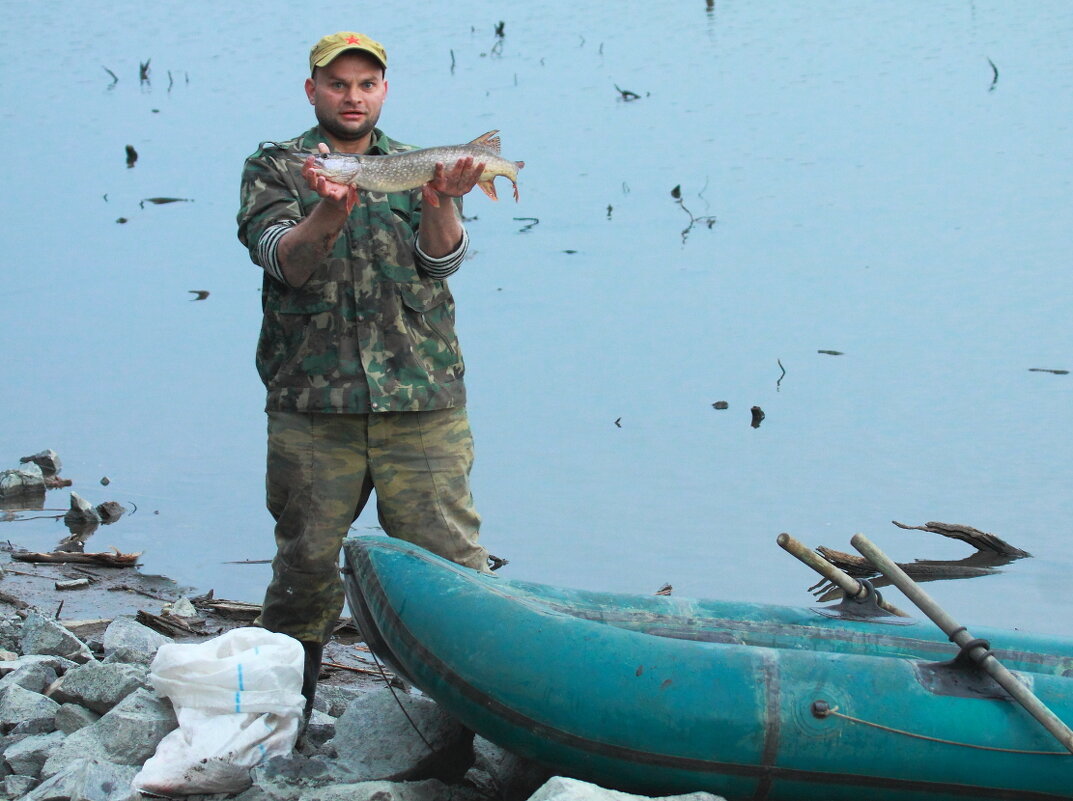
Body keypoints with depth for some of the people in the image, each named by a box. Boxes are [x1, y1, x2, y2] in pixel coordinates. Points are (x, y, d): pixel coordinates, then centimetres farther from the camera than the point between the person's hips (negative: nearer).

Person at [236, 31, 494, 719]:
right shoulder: (275, 169, 9)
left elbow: (443, 258, -4)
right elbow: (282, 260, -9)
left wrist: (440, 204, -26)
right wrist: (330, 213, -29)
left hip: (422, 403, 1)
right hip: (312, 408, -1)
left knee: (451, 559, -4)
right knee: (305, 565, 5)